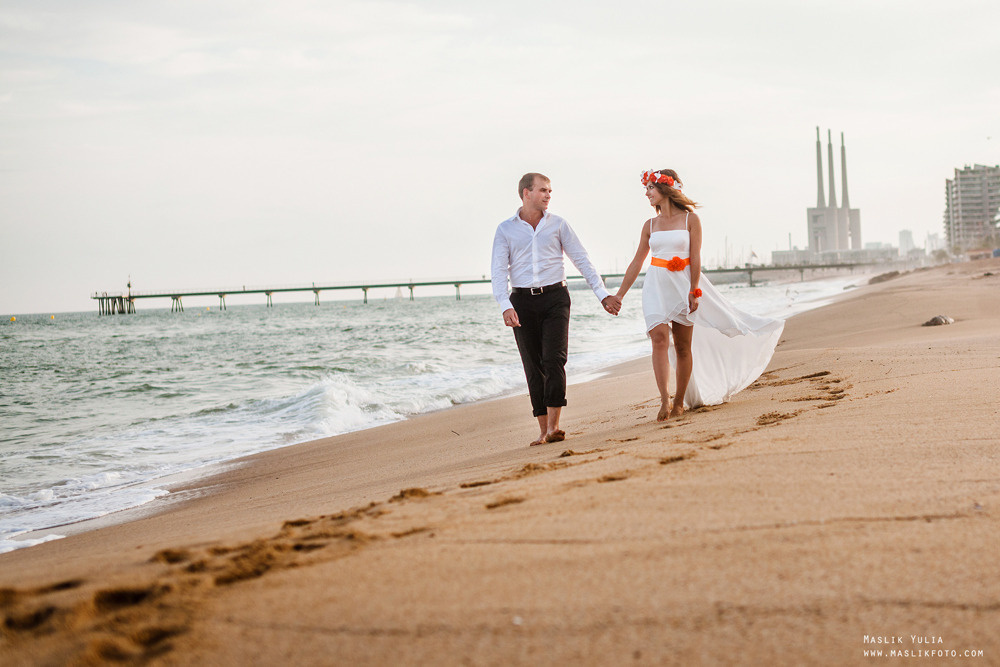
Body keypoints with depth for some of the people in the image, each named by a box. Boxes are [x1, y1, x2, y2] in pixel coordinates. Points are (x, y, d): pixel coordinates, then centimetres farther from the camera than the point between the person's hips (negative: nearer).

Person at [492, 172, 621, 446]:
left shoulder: (558, 224, 8)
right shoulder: (505, 229, 6)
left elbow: (582, 260, 9)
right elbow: (499, 271, 0)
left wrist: (603, 294, 3)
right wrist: (505, 306, -15)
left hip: (555, 297, -1)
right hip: (523, 301, 1)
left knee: (554, 360, -15)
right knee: (533, 367, 2)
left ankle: (554, 426, -17)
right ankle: (543, 429, 8)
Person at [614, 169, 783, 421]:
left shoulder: (690, 219, 1)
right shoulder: (650, 225, 10)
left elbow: (695, 258, -4)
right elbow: (637, 262, 12)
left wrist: (693, 292, -11)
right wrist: (619, 295, 9)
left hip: (682, 284, -2)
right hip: (656, 286, 2)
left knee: (683, 347, 3)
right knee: (659, 339, -15)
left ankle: (679, 402, 13)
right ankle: (665, 401, -21)